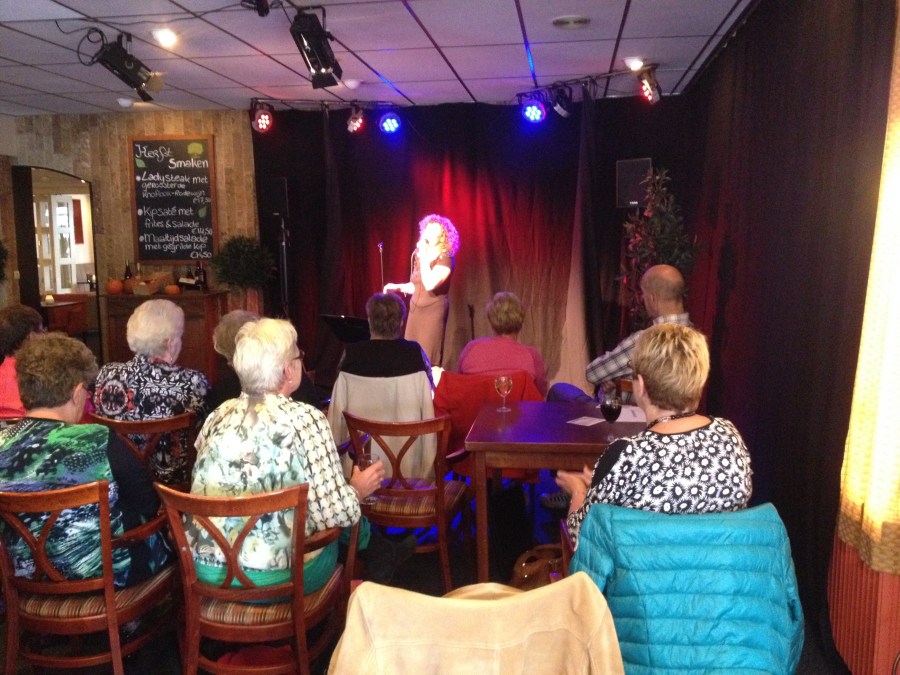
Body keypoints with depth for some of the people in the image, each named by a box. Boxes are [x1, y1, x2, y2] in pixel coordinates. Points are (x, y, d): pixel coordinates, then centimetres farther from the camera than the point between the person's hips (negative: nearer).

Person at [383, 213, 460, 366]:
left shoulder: (445, 259, -11)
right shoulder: (418, 255, 10)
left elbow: (430, 284, -27)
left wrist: (424, 257, -22)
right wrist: (397, 287, 5)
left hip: (433, 311, -7)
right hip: (415, 310, 7)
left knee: (428, 360, -8)